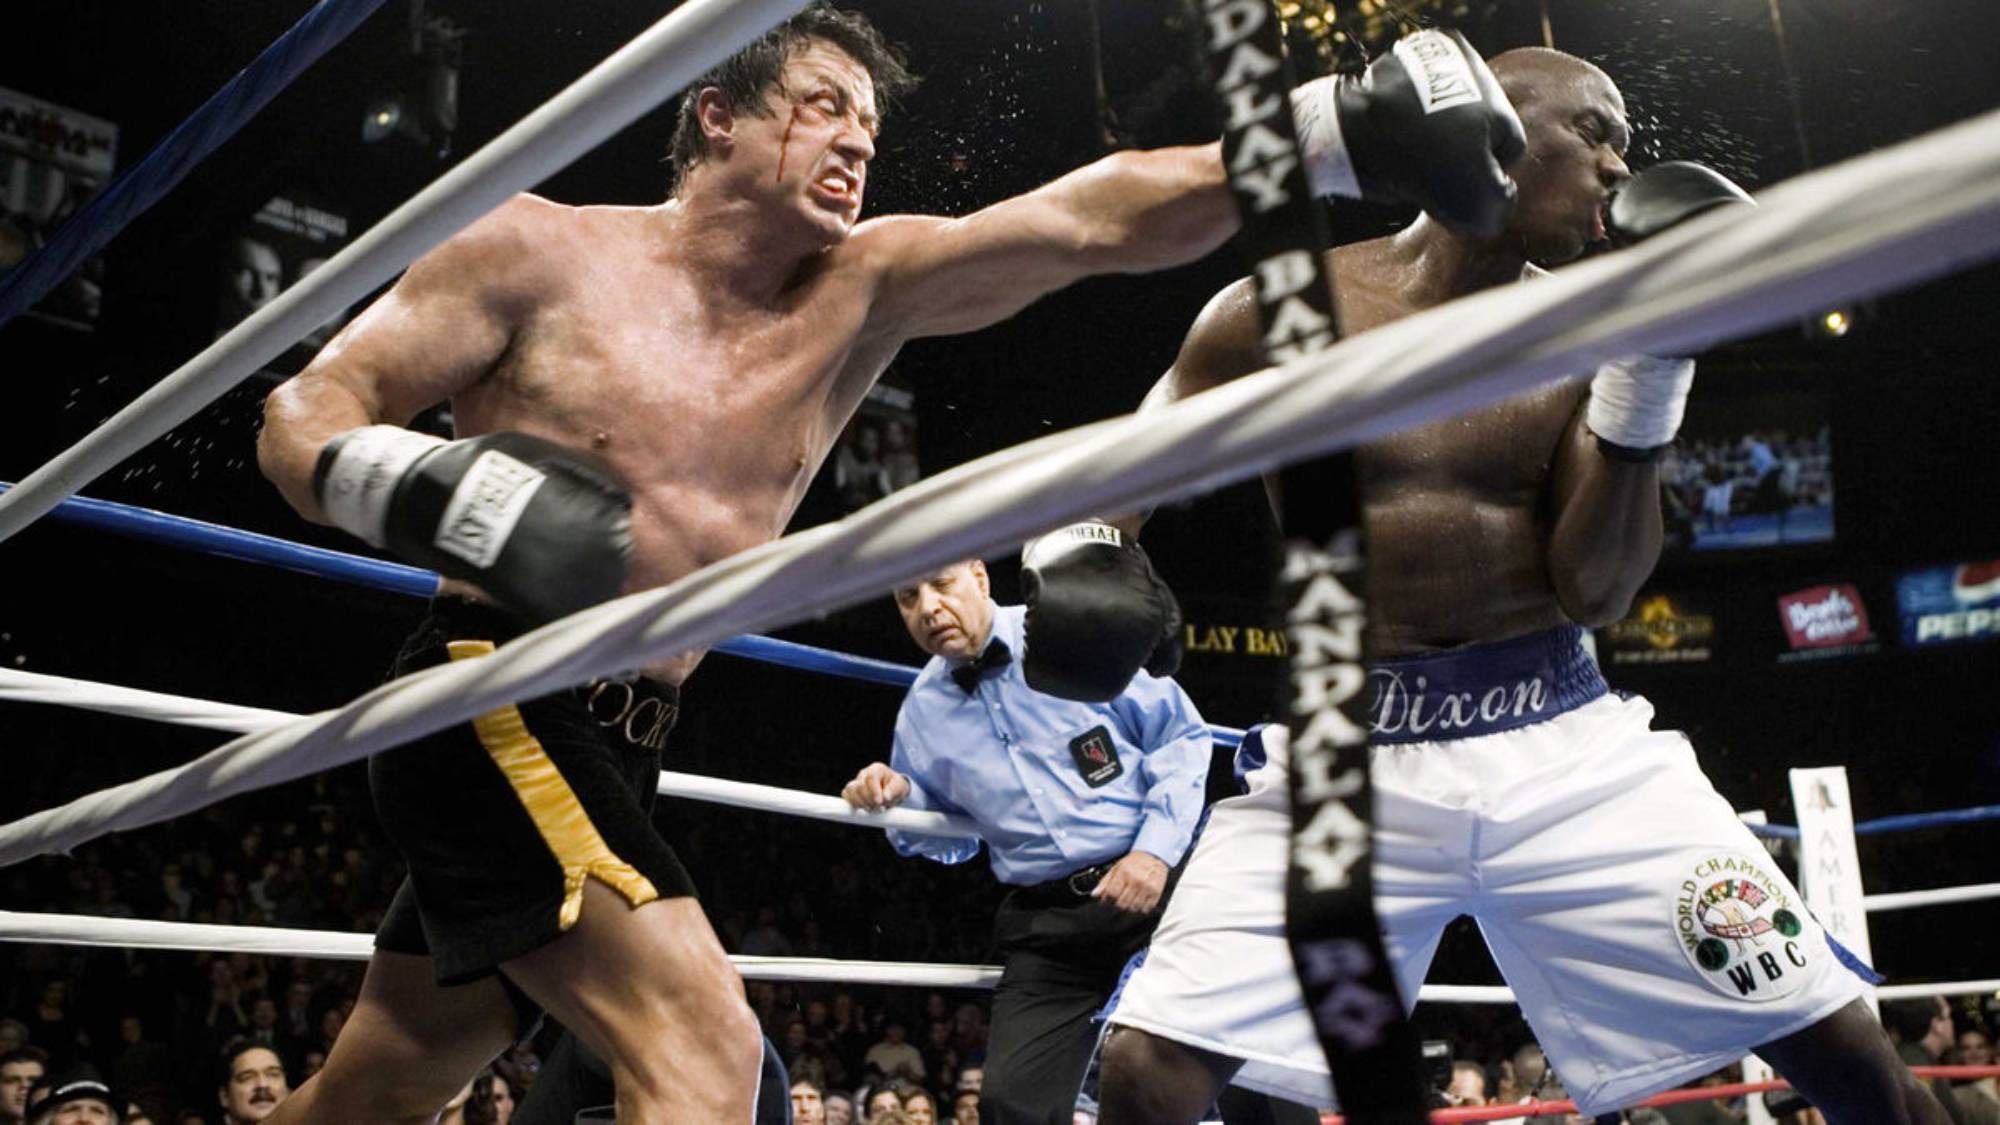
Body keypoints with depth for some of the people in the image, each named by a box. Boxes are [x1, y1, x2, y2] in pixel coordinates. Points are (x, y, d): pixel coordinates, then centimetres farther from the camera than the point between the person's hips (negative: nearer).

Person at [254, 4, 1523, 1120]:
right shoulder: (538, 250, -5)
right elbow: (300, 419, -4)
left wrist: (1345, 130, -19)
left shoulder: (864, 293, 4)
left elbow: (1092, 219, -8)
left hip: (617, 752, 6)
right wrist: (436, 493, -26)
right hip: (493, 713, -6)